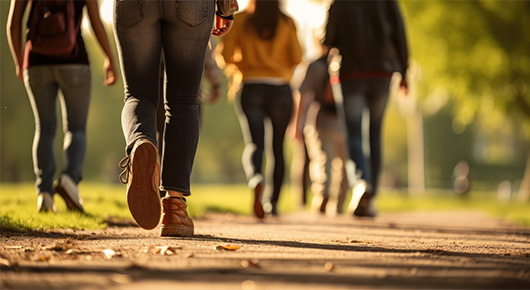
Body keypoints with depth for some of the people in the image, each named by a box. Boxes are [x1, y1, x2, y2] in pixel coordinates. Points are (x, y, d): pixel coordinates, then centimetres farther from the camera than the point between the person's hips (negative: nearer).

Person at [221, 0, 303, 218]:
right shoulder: (287, 23, 2)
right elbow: (297, 59, -2)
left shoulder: (241, 20, 1)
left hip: (252, 88, -1)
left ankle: (256, 179, -39)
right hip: (280, 89, 1)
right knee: (278, 147, 15)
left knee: (253, 144, -7)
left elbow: (225, 55, -3)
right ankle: (274, 202, 19)